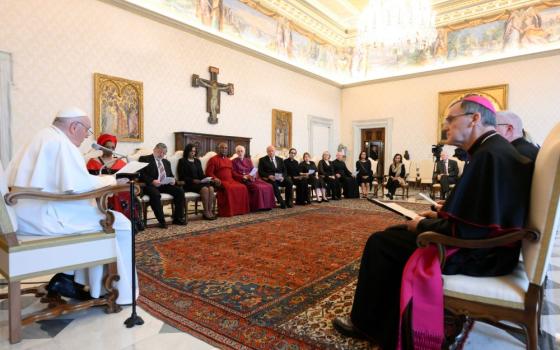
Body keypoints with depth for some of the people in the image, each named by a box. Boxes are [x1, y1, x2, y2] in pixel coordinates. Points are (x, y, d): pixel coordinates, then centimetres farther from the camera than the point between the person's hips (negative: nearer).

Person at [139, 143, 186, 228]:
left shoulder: (166, 162, 27)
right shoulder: (144, 159, 6)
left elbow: (171, 175, 27)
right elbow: (141, 174, -6)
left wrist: (172, 179, 2)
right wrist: (152, 181, -21)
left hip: (165, 185, 6)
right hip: (151, 185, -6)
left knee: (180, 191, -18)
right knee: (155, 194, -38)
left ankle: (178, 218, -10)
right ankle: (161, 220, -25)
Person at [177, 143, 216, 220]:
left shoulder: (197, 161, 23)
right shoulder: (182, 161, 6)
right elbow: (181, 177, -3)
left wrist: (206, 179, -2)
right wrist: (192, 180, -17)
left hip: (199, 182, 5)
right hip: (188, 184, -5)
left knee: (211, 188, -27)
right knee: (204, 189, -32)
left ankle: (210, 211, -27)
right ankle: (206, 212, -25)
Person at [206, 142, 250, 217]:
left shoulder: (229, 160, 26)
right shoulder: (213, 159, 6)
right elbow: (209, 172, -3)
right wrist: (215, 179, -22)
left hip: (231, 180, 6)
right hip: (220, 182, -6)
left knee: (243, 187, -19)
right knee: (229, 188, -36)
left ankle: (240, 209, -14)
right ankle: (226, 212, -27)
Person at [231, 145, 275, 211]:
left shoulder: (248, 160, 21)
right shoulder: (234, 162, 8)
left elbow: (253, 170, 13)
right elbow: (234, 174, -1)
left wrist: (253, 176, -11)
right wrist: (244, 177, -17)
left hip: (251, 178, 5)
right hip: (242, 180, -5)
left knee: (268, 186, -19)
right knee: (257, 187, -34)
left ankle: (266, 205, -13)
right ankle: (258, 206, -25)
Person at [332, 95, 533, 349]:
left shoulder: (490, 155, -24)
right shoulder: (495, 149, 8)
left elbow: (464, 230, -27)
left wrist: (422, 225, -12)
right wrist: (440, 214, 8)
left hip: (478, 254, -10)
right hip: (480, 241, 10)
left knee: (380, 243, -5)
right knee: (393, 233, 14)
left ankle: (365, 323, 15)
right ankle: (385, 321, 24)